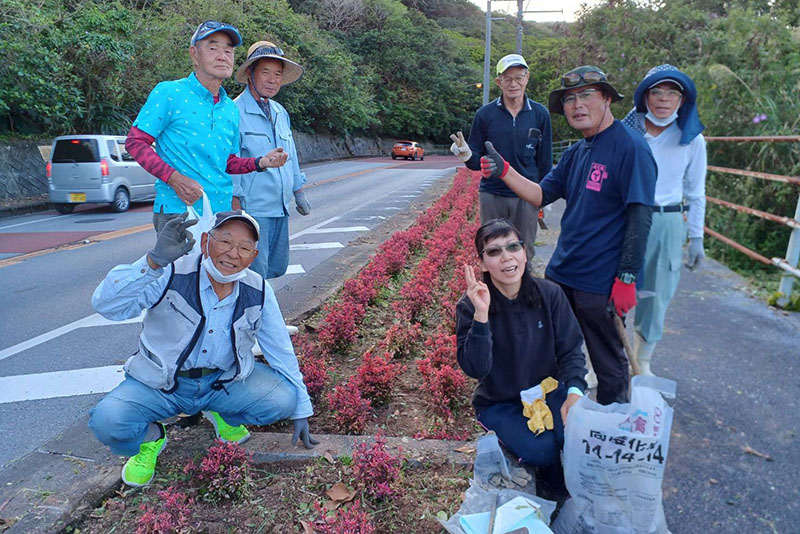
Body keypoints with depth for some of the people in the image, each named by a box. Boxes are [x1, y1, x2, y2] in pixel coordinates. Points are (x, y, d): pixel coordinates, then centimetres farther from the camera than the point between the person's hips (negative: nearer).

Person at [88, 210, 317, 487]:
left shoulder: (259, 292, -9)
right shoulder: (171, 275, -19)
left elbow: (282, 353, 0)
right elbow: (105, 305, -33)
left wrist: (301, 410, 3)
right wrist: (154, 261, -48)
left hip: (224, 380, 3)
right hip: (159, 383, -2)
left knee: (283, 399, -20)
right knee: (108, 421, -28)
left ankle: (222, 414, 13)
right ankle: (149, 437, 10)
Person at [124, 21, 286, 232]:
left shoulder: (231, 109, 15)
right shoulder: (169, 93, -2)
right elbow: (135, 142, -5)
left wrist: (259, 163, 3)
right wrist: (174, 178, -17)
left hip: (221, 210, 5)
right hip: (178, 209, -5)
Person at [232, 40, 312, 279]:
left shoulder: (281, 113, 15)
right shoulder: (236, 112, -10)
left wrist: (298, 192, 24)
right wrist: (235, 204, -15)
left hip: (281, 208, 8)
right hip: (252, 209, -8)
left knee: (278, 268, 16)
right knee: (255, 273, -4)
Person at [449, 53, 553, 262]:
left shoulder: (540, 114, 3)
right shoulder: (485, 114, 0)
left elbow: (545, 160, 9)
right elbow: (477, 162, 3)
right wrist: (467, 155, -19)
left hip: (527, 198, 1)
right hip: (492, 196, 0)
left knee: (523, 254, 9)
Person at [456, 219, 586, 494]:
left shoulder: (550, 293, -10)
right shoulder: (470, 306, -17)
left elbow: (570, 349, -5)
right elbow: (475, 368, -26)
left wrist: (574, 391, -24)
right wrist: (481, 315, -37)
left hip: (549, 389, 3)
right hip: (499, 403, -2)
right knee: (542, 449, -24)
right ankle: (553, 481, 14)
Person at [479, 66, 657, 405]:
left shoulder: (630, 148, -13)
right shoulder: (576, 153, 11)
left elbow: (640, 218, -17)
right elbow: (541, 196, 7)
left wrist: (626, 278, -20)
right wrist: (504, 172, -8)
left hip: (601, 284, -8)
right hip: (561, 273, 8)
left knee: (608, 365, 10)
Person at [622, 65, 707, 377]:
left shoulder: (691, 139, 4)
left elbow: (695, 192, 10)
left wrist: (696, 237, 9)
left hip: (666, 225, 2)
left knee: (655, 296, 9)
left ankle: (642, 362, 27)